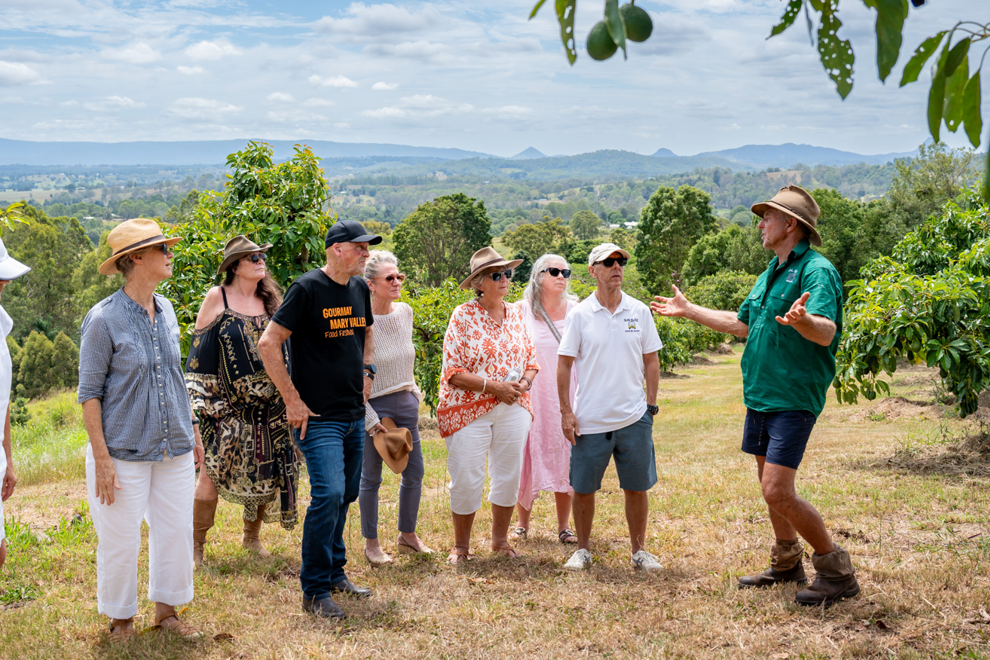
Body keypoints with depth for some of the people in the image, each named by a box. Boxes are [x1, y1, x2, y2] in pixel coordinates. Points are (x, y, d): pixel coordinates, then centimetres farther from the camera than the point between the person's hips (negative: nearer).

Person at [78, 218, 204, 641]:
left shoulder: (165, 311, 6)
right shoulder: (104, 319, -12)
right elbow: (89, 393, -10)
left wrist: (192, 432, 16)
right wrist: (101, 459, -14)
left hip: (174, 449, 6)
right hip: (124, 452, -6)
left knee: (177, 532, 10)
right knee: (121, 542, 5)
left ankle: (166, 610, 29)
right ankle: (120, 620, 25)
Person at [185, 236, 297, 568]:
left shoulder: (270, 300, 10)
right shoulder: (217, 297, -2)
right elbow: (199, 348, 0)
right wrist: (199, 399, -5)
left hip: (268, 404, 4)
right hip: (227, 404, -4)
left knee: (264, 472, 8)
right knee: (214, 472, -7)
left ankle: (252, 536, 27)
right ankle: (195, 544, 6)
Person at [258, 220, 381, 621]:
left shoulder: (359, 288, 9)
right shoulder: (308, 288, -13)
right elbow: (268, 343, -16)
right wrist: (292, 400, -16)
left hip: (354, 415, 8)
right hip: (318, 417, -8)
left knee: (346, 495, 14)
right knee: (328, 494, -16)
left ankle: (334, 573, 30)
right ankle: (315, 591, -5)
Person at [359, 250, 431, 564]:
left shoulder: (405, 312, 3)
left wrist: (414, 394, 15)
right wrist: (370, 421, -15)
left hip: (405, 402, 6)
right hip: (374, 405, -6)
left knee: (414, 472, 10)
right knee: (371, 477, 5)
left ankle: (407, 536, 28)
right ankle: (371, 543, 19)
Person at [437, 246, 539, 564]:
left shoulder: (516, 314, 8)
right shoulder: (463, 315, -7)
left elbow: (531, 359, 15)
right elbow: (452, 371, -10)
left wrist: (524, 383, -6)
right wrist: (493, 387, -18)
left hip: (513, 410, 4)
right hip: (469, 410, -4)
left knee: (508, 476, 9)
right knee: (466, 480, -1)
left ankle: (500, 539, 26)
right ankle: (461, 545, 17)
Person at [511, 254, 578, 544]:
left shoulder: (575, 310, 2)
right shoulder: (522, 311, 0)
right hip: (531, 396, -1)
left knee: (564, 458, 5)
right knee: (528, 458, 4)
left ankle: (563, 526, 16)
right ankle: (523, 523, 20)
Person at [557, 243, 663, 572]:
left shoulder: (639, 312, 4)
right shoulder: (579, 314, -1)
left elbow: (651, 361, 10)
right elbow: (564, 364, 1)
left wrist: (651, 405, 4)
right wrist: (566, 412, -4)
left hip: (634, 419, 1)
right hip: (589, 420, -1)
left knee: (637, 487, 7)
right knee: (583, 488, 6)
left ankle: (639, 550, 21)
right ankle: (583, 550, 22)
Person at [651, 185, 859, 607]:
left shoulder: (816, 270, -14)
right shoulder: (769, 274, 16)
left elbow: (827, 333, -28)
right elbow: (741, 323, 28)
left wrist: (802, 320, -51)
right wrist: (688, 311, 34)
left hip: (793, 398, -9)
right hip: (760, 394, 9)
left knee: (777, 492, -15)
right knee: (769, 485, 16)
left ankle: (837, 572, 0)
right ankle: (787, 564, 32)